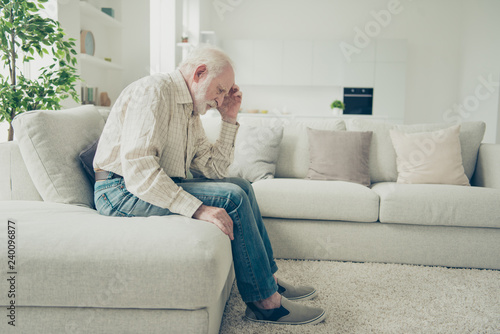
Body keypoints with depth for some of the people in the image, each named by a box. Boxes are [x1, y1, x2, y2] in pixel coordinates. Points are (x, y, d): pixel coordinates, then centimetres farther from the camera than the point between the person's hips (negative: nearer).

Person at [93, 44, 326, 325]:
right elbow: (137, 169, -28)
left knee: (241, 186, 6)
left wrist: (230, 120, 3)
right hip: (121, 190, -10)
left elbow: (213, 169, 9)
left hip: (161, 186, 10)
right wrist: (197, 208, -32)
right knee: (232, 197, -20)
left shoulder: (192, 110, 15)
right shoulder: (154, 91, -15)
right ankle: (265, 302, -8)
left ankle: (270, 281, 10)